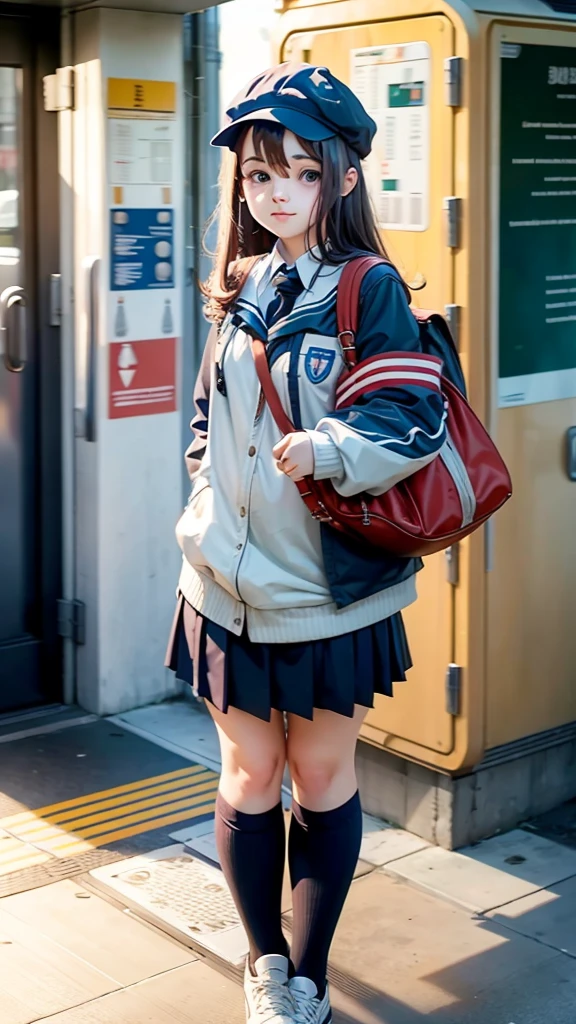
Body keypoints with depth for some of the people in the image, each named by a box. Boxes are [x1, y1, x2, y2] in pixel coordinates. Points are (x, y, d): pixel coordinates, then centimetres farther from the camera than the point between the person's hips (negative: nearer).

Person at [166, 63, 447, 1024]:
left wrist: (330, 449, -33)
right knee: (249, 775, 11)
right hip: (228, 583, 4)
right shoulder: (237, 295, 8)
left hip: (329, 584, -4)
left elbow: (412, 416, -17)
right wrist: (207, 509, 10)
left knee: (323, 777, 10)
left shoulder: (370, 291, -8)